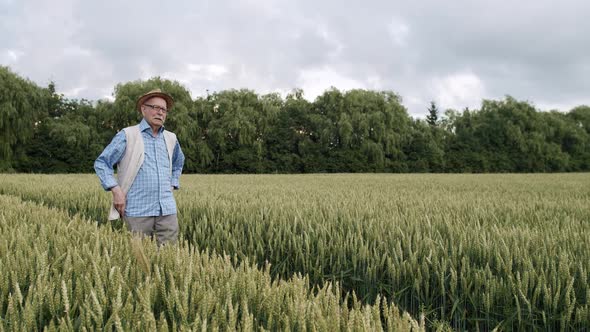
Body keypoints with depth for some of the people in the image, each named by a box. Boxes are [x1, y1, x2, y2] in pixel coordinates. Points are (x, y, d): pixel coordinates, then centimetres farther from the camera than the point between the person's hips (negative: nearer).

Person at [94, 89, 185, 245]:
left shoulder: (171, 139, 14)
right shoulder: (127, 135, -1)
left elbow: (178, 163, 34)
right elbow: (101, 163, 0)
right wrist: (116, 190, -10)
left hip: (167, 210, 4)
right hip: (138, 211, -4)